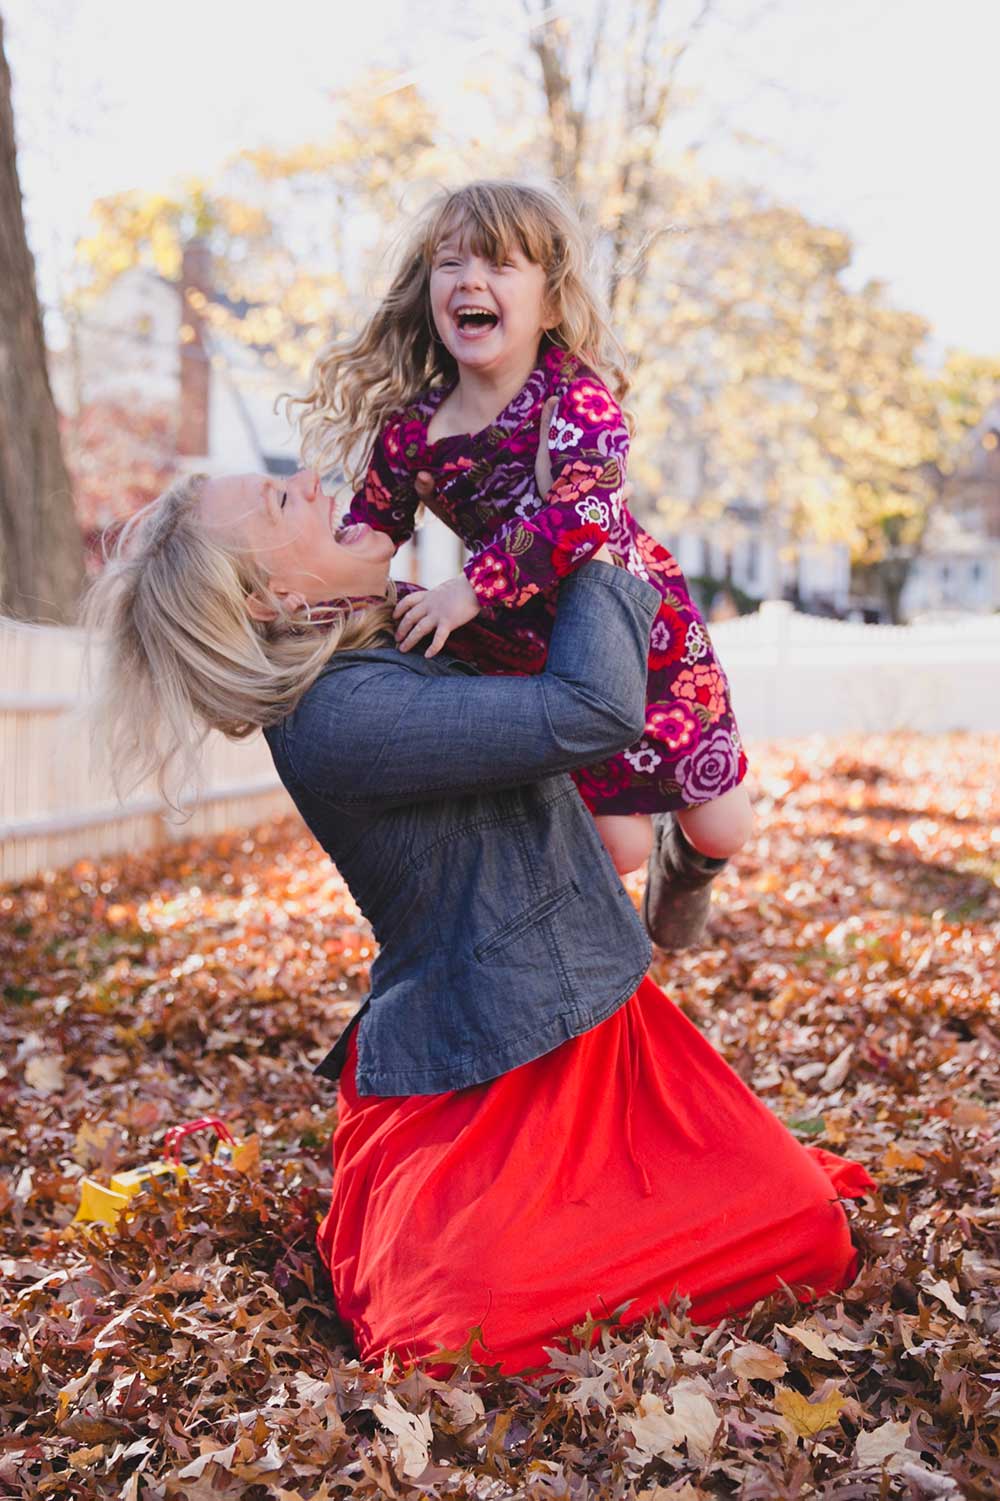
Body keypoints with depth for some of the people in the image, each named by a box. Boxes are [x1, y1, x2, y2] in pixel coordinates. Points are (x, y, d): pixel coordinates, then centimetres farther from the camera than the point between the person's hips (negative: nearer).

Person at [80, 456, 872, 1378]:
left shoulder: (386, 645, 7)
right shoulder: (337, 718, -25)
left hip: (586, 1018, 9)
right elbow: (592, 713, -30)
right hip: (487, 1084, -8)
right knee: (489, 1331, -24)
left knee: (792, 1226, -2)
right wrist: (598, 563, -13)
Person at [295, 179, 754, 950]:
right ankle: (649, 852, 42)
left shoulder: (578, 397, -23)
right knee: (615, 845, 4)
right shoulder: (410, 432, -13)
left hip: (642, 622, -2)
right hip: (529, 656, 2)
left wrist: (471, 590, -45)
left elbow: (583, 511, -40)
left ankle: (684, 859, 45)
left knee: (721, 830, 7)